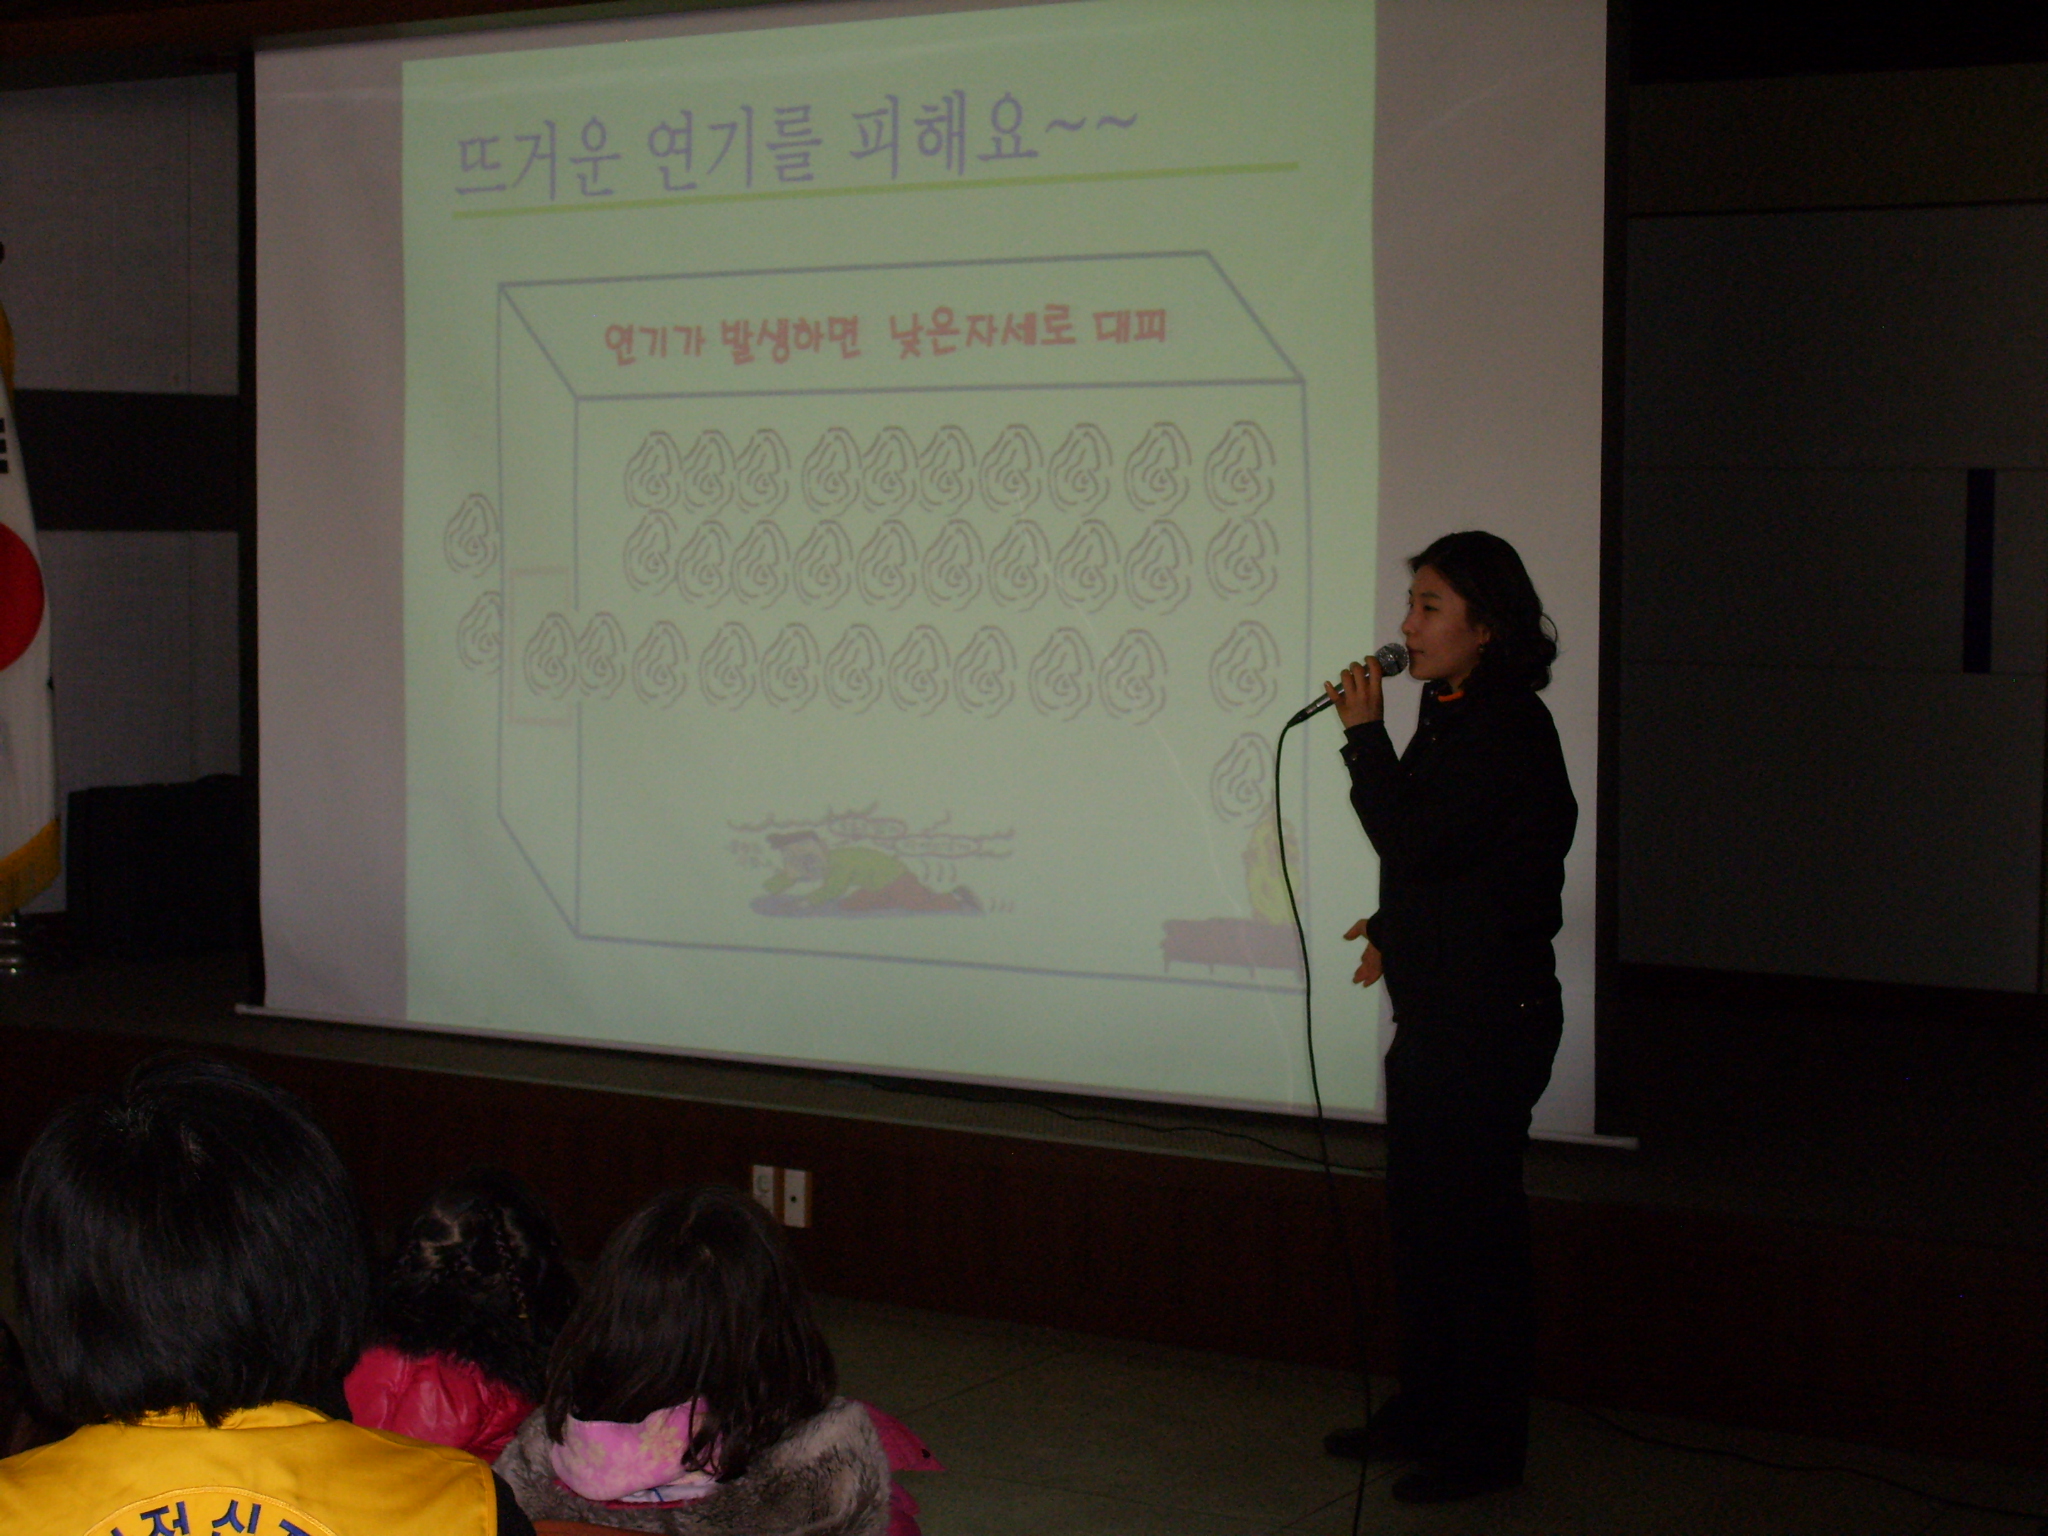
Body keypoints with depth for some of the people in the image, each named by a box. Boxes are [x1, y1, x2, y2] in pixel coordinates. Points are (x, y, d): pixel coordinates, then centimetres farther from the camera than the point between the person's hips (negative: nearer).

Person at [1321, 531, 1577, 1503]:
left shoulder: (1506, 729, -18)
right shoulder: (1452, 715, 12)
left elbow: (1415, 842, -23)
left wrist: (1365, 733, -17)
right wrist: (1398, 929, 21)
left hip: (1489, 1017, -10)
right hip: (1436, 1007, 10)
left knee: (1472, 1220, -3)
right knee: (1419, 1214, 16)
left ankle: (1486, 1444, 6)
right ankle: (1427, 1412, 28)